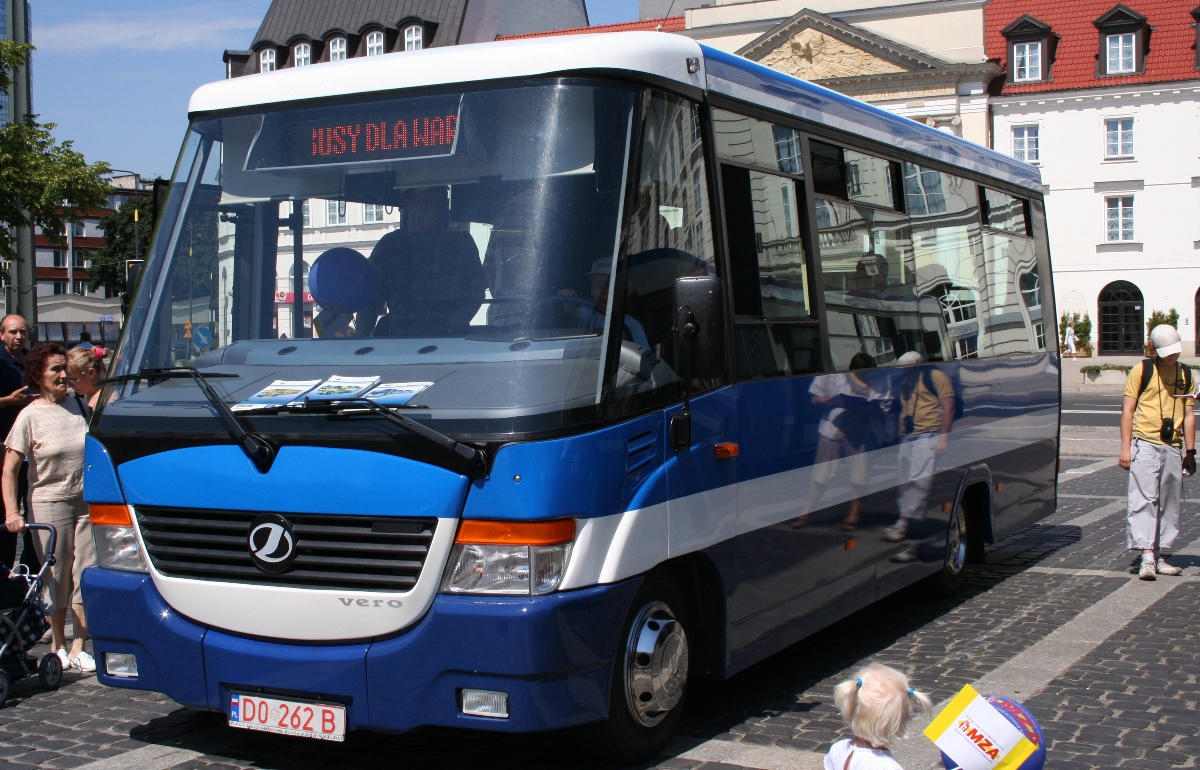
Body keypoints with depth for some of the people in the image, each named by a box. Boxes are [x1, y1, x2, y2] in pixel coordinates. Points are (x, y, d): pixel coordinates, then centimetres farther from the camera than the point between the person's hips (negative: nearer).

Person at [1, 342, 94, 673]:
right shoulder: (30, 416, -6)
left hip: (86, 502, 3)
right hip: (49, 504, -3)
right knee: (56, 579, 7)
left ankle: (78, 648, 7)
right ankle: (58, 645, 23)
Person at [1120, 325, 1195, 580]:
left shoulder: (1185, 374, 13)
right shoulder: (1142, 370, -1)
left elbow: (1188, 414, 16)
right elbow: (1127, 409, -2)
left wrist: (1190, 451, 9)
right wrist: (1125, 447, -9)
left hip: (1174, 447, 5)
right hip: (1145, 444, -5)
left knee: (1169, 504, 7)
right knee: (1144, 500, -11)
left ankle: (1158, 556, 15)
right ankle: (1146, 556, -15)